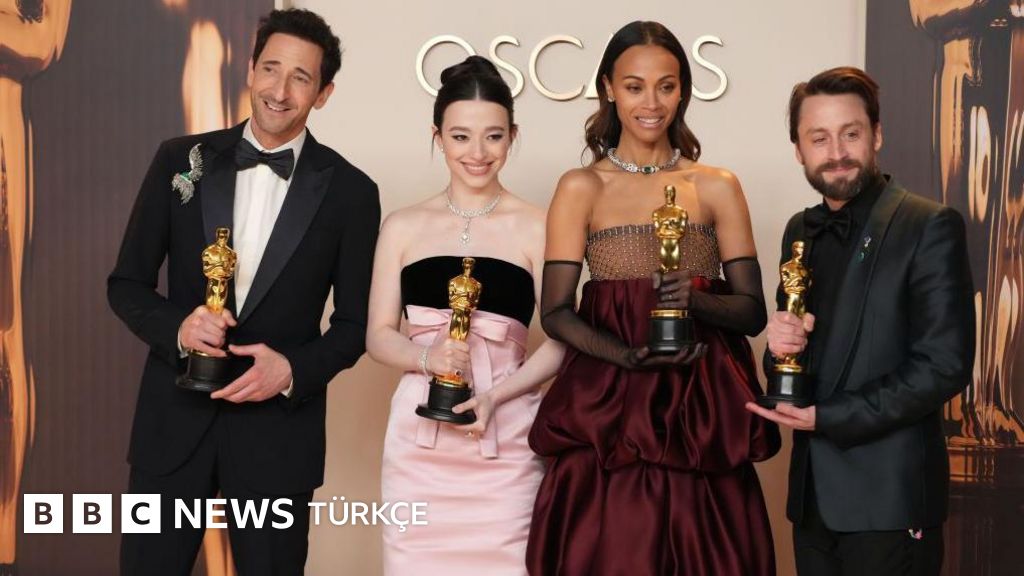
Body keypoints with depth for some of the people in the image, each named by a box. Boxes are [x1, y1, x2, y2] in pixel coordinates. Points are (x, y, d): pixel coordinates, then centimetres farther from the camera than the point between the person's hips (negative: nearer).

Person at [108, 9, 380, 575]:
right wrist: (177, 326, -15)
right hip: (174, 420, 1)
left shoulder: (350, 191, -3)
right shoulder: (180, 160, 0)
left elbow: (355, 323, 2)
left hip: (279, 428, -1)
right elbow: (126, 284, 4)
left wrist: (293, 369, -15)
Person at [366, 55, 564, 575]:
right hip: (418, 437, 2)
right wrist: (427, 357, -13)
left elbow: (560, 342, -1)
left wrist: (494, 395, -16)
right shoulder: (403, 227, 7)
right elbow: (378, 334, 8)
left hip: (505, 436, -1)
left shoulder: (536, 229, 0)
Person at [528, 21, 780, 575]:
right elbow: (556, 312, -5)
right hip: (607, 412, -1)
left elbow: (752, 311, 2)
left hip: (703, 412, 2)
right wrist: (629, 357, -20)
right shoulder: (581, 188, 3)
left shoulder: (718, 187, 6)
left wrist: (696, 300, -18)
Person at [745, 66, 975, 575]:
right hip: (814, 494, 6)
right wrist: (780, 345, -7)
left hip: (889, 497, -6)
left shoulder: (929, 226, -10)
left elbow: (945, 366, -15)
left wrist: (827, 417, -15)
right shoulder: (800, 231, 10)